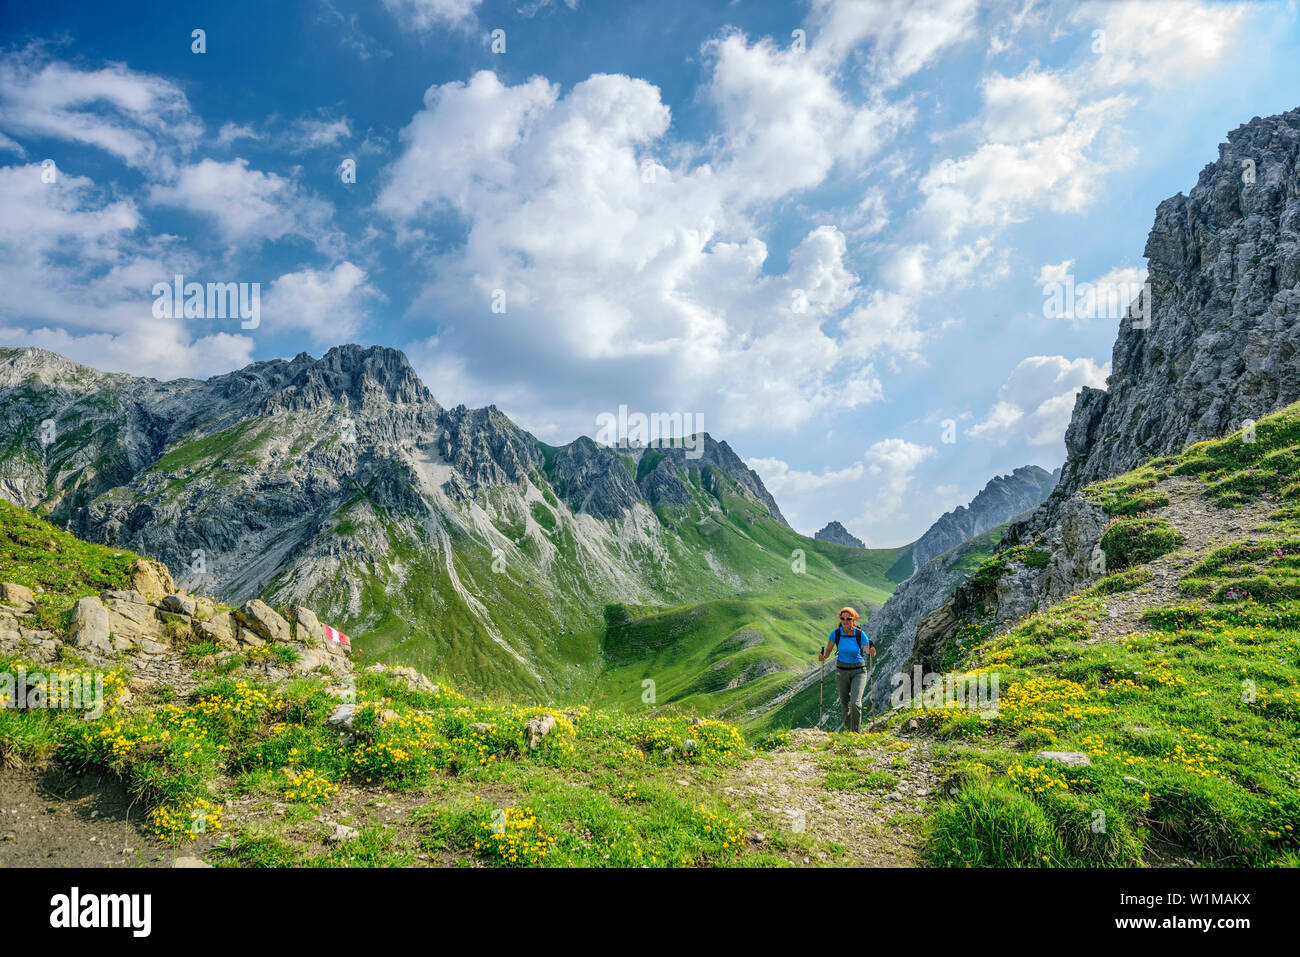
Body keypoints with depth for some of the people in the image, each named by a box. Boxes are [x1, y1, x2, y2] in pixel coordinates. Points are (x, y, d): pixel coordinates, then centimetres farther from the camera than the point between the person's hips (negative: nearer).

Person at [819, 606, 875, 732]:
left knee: (855, 703, -16)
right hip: (841, 671, 2)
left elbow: (869, 652, -12)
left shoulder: (860, 634, -13)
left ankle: (855, 732, -3)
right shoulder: (836, 633, -9)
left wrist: (872, 651, -34)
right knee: (844, 704, 10)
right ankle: (847, 729, 34)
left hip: (858, 671, -2)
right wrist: (824, 656, -17)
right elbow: (828, 649, 4)